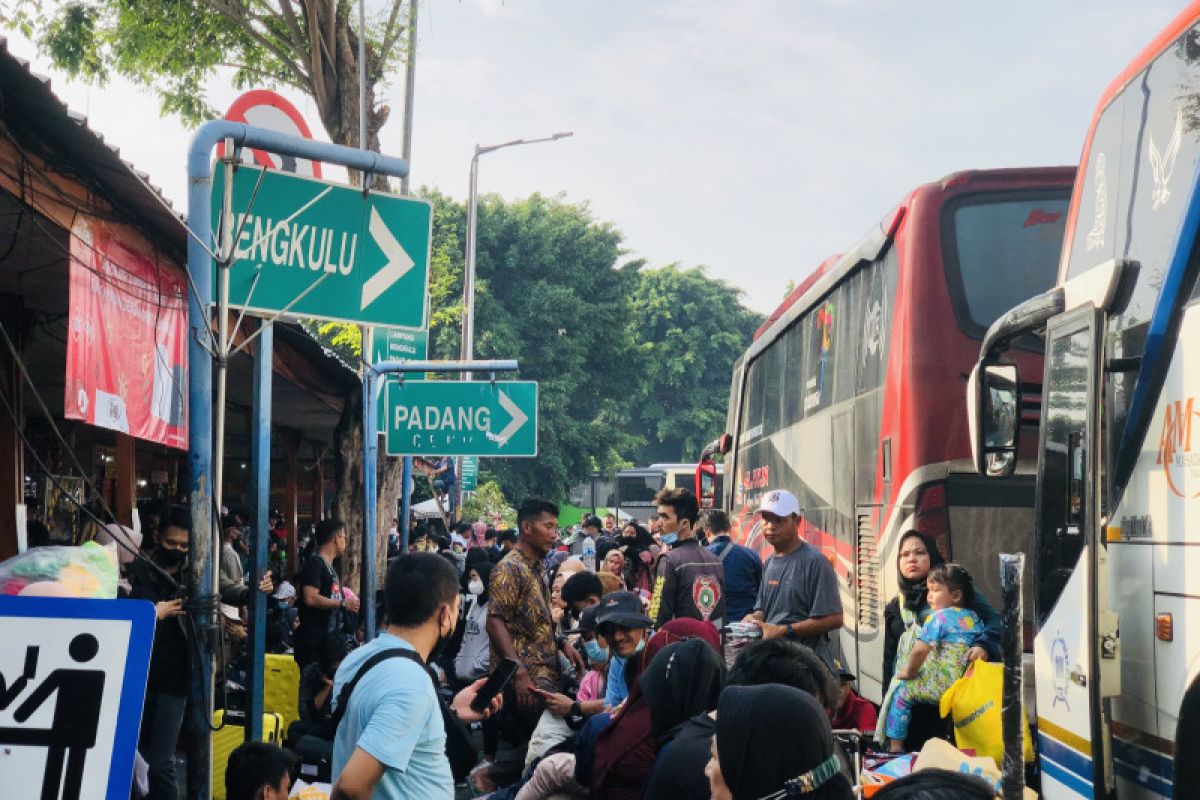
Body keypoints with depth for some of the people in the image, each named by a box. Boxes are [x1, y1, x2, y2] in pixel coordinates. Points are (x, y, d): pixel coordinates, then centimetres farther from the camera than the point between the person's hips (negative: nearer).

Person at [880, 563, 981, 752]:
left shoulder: (939, 617, -12)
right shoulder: (973, 617, 9)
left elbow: (919, 650, -20)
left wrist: (910, 671, -5)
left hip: (941, 685, -8)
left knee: (901, 690, 4)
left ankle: (895, 745, 2)